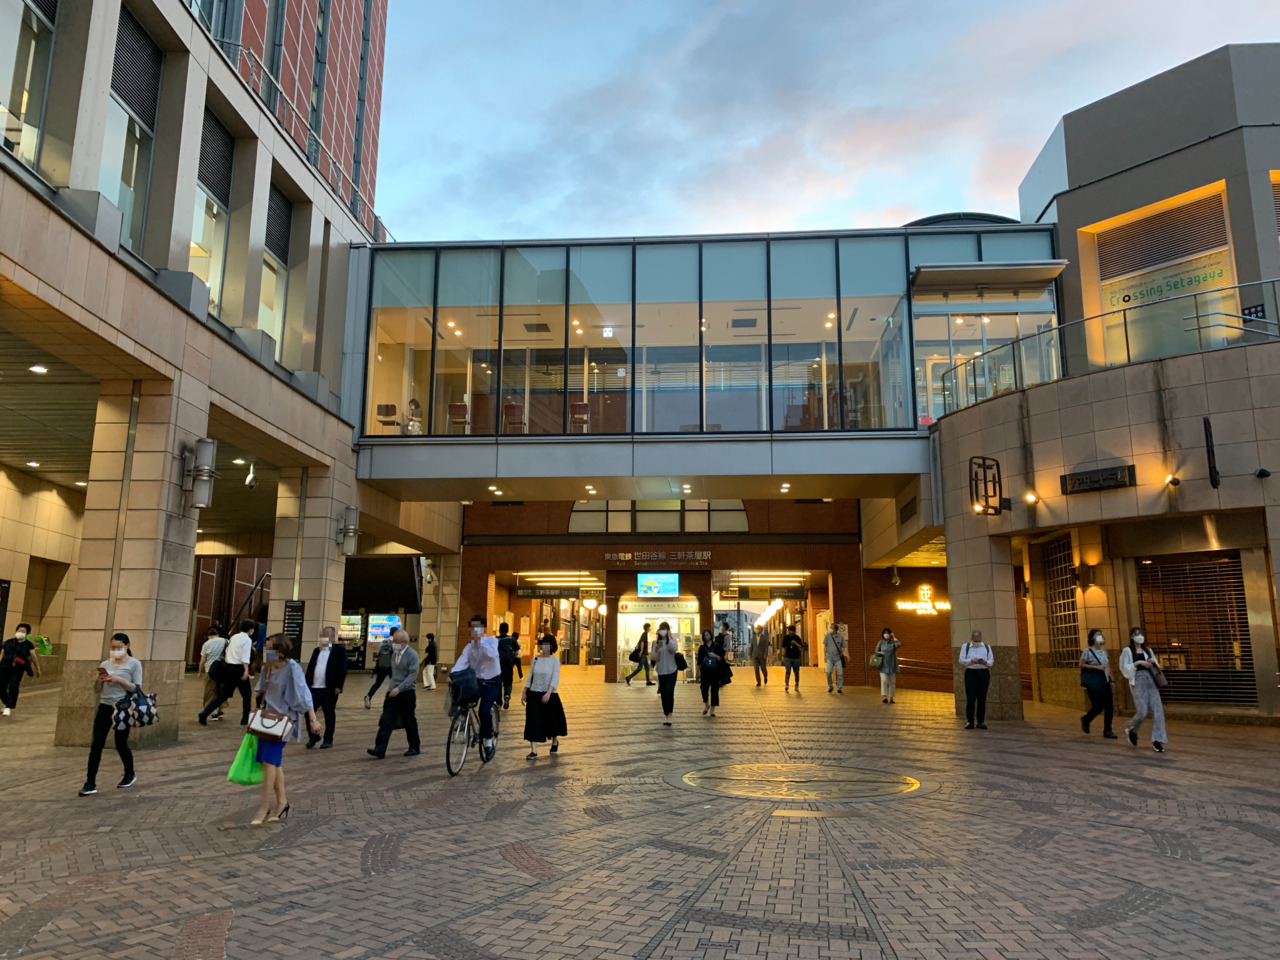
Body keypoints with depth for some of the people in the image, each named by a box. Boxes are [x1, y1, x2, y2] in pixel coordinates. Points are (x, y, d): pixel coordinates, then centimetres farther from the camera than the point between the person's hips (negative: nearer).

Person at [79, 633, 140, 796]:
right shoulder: (105, 664, 8)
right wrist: (99, 679, -9)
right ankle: (90, 783, 0)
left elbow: (137, 688, -11)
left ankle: (130, 775, 27)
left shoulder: (134, 664, -4)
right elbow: (97, 689, 11)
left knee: (121, 745, 6)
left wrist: (119, 680, -20)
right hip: (105, 707, 4)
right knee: (96, 744, -3)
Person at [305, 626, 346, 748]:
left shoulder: (339, 650, -3)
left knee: (329, 716, 4)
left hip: (329, 689, -5)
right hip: (313, 688, 5)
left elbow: (342, 669, -9)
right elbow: (310, 668, 15)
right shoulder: (316, 650, 15)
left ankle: (328, 740, 16)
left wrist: (338, 686, -15)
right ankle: (313, 736, 21)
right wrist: (306, 684, 6)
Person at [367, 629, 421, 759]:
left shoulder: (412, 655, -13)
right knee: (386, 721, -3)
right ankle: (379, 749, -4)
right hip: (393, 692, 6)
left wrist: (399, 688, -26)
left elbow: (413, 675, -20)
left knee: (409, 722, 7)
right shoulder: (394, 652, 7)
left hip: (407, 693, -6)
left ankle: (415, 748, 24)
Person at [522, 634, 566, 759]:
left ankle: (555, 741, 40)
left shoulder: (555, 660, -6)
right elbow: (530, 676, 10)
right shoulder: (535, 659, 5)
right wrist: (524, 692, 8)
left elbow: (555, 678, -13)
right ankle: (533, 751, -7)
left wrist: (548, 693, -25)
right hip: (534, 694, 2)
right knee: (533, 722, -7)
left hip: (550, 695, -2)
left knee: (552, 720, 11)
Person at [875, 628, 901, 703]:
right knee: (884, 681, -13)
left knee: (892, 682, 5)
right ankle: (884, 697, -14)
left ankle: (891, 698, 13)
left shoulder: (893, 643, 0)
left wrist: (894, 637, -10)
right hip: (883, 665, -1)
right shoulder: (881, 643, 5)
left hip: (892, 665, 1)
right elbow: (876, 651, 6)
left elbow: (899, 644, -22)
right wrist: (880, 653, -15)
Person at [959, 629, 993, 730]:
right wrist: (971, 661, -16)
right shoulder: (965, 646, 10)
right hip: (971, 673, -2)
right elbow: (961, 660, 2)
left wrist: (985, 662, -15)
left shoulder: (987, 647, 15)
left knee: (982, 699, 1)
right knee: (970, 698, -6)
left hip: (984, 673, 2)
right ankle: (969, 721, -3)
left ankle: (981, 721, 7)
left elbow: (991, 662, 7)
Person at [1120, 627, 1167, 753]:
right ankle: (1131, 729, 21)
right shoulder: (1128, 651, 2)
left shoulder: (1148, 650, 16)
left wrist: (1154, 662, -1)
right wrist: (1138, 662, -13)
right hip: (1138, 681, -5)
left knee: (1157, 710, -6)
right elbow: (1125, 668, -3)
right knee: (1142, 712, -9)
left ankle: (1157, 740, 0)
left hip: (1151, 681, 5)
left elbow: (1157, 668, 20)